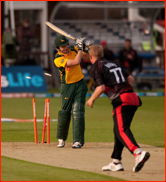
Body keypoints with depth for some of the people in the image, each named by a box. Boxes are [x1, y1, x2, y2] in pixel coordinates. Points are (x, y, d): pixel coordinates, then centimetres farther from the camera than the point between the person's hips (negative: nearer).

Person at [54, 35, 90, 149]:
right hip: (67, 86, -2)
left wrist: (86, 49, -8)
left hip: (80, 84, 2)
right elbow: (76, 62, -27)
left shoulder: (74, 50, 0)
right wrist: (80, 48, -18)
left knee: (78, 111, -9)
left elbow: (87, 58, 12)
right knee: (65, 112, 0)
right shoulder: (58, 59, -18)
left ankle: (78, 141, -12)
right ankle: (61, 139, 21)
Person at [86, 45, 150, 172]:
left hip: (121, 101, -8)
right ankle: (116, 163, 21)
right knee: (118, 130, 18)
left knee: (122, 130, -17)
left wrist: (92, 99, 5)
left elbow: (101, 87, -10)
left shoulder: (95, 68, 3)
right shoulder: (113, 64, 26)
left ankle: (139, 153, -42)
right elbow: (131, 79, 23)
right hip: (133, 98, 8)